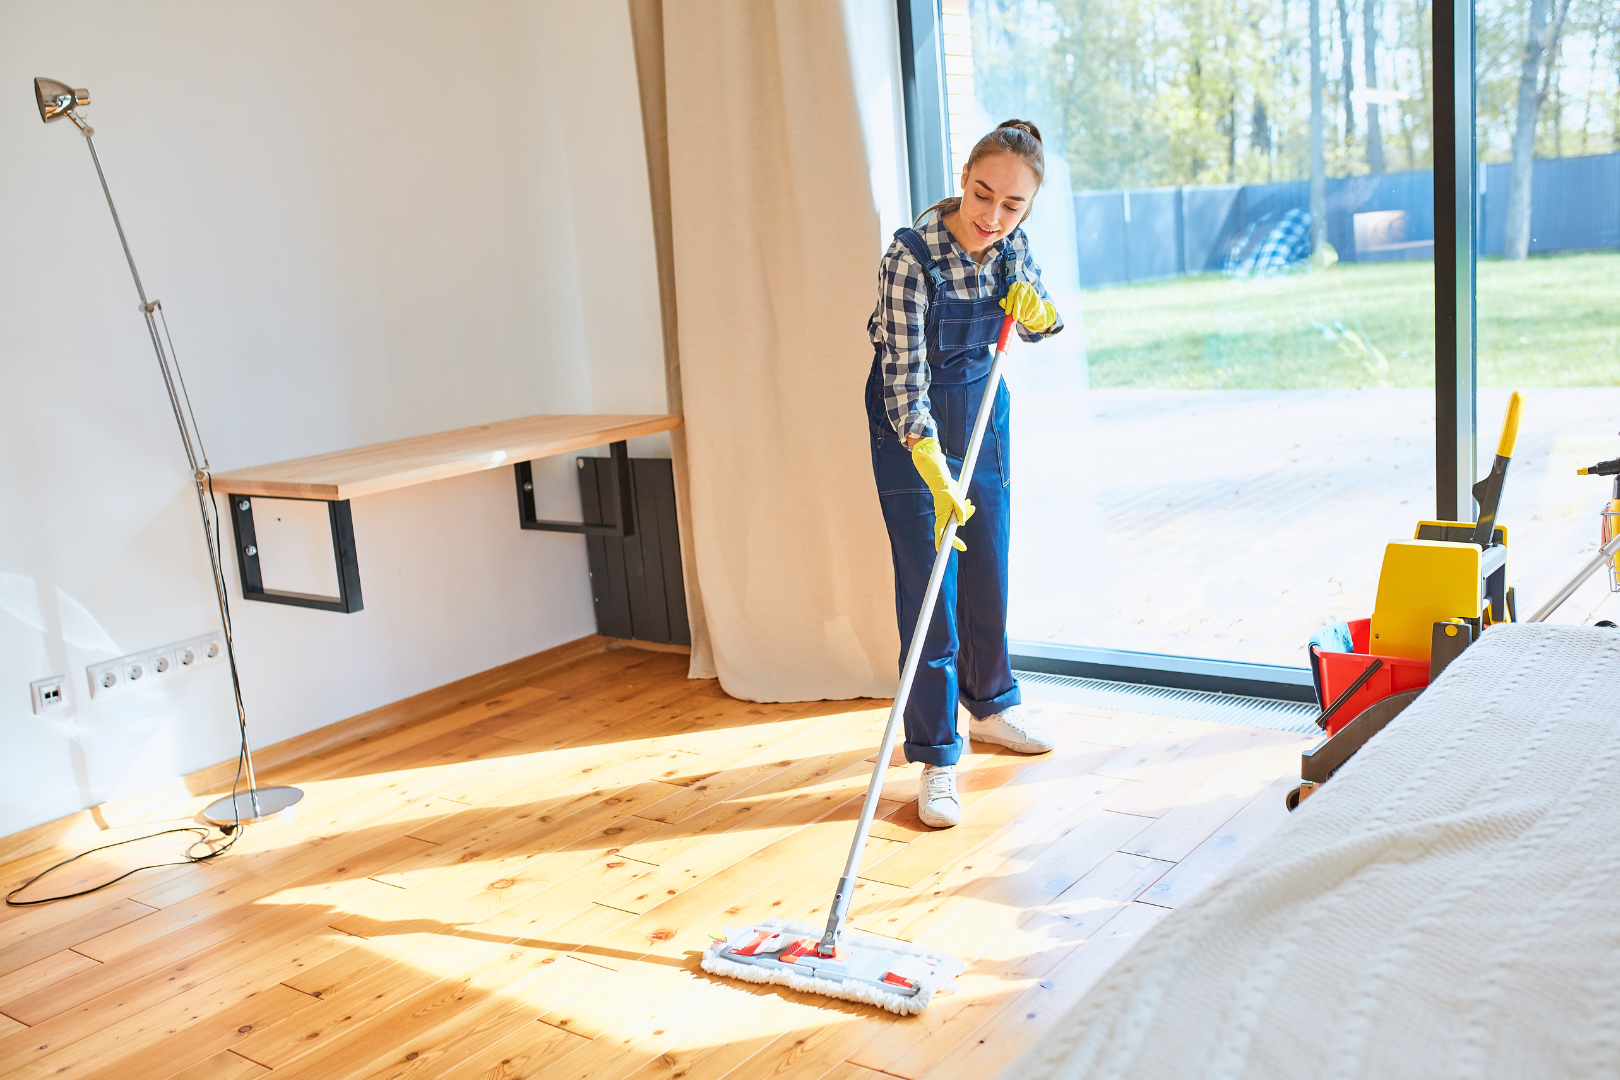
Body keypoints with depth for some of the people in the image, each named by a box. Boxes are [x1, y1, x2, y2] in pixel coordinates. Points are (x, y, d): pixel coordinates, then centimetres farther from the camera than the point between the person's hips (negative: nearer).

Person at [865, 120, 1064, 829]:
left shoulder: (1010, 243, -10)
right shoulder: (910, 256, -28)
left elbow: (1038, 327, 8)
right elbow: (905, 382, -31)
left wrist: (1035, 311, -17)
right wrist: (938, 479, -40)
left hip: (981, 402, 6)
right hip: (910, 421, -6)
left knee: (988, 564, 16)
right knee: (927, 583, -6)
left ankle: (990, 705, 37)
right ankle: (936, 759, 1)